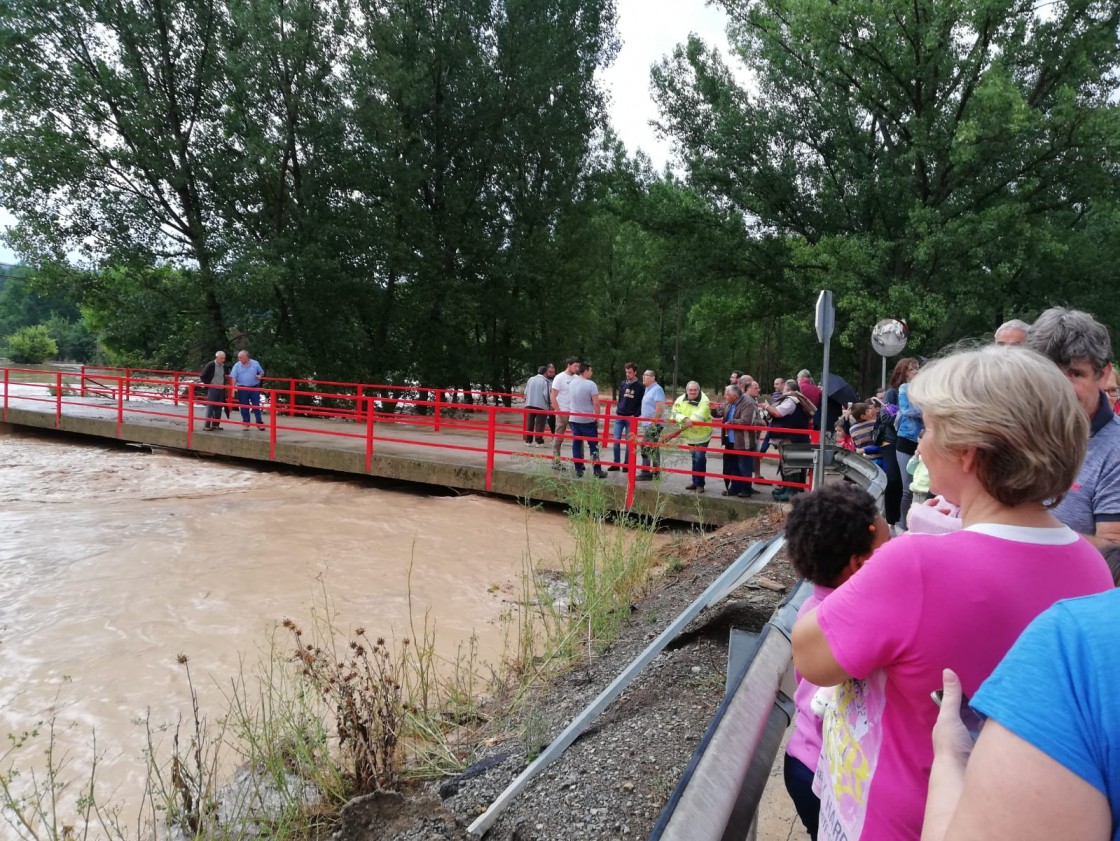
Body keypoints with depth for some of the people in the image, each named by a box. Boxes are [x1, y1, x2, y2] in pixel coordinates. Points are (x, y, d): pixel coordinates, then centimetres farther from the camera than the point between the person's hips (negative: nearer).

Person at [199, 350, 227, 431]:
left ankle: (216, 424, 17)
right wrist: (208, 384, -8)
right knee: (210, 407, -4)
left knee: (218, 408, 8)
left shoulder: (223, 366, 9)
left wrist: (224, 385, 12)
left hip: (221, 389, 6)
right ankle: (206, 426, 0)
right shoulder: (210, 365, -10)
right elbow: (202, 376, -8)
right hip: (212, 389, -6)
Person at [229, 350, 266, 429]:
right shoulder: (237, 365, 0)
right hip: (242, 389, 1)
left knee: (256, 406, 0)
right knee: (244, 407, 6)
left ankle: (259, 423, 6)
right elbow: (233, 377, -4)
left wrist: (260, 376, -10)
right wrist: (233, 386, -17)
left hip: (254, 388, -1)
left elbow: (262, 372, 12)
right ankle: (246, 424, 16)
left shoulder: (255, 363, 1)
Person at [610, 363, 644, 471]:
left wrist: (636, 415, -12)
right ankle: (616, 463, 10)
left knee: (629, 442, 2)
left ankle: (627, 464, 10)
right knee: (616, 440, 2)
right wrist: (617, 411, 8)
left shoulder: (640, 387, -3)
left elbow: (642, 403, -4)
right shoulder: (622, 384, 10)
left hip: (631, 418, -4)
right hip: (619, 417, 4)